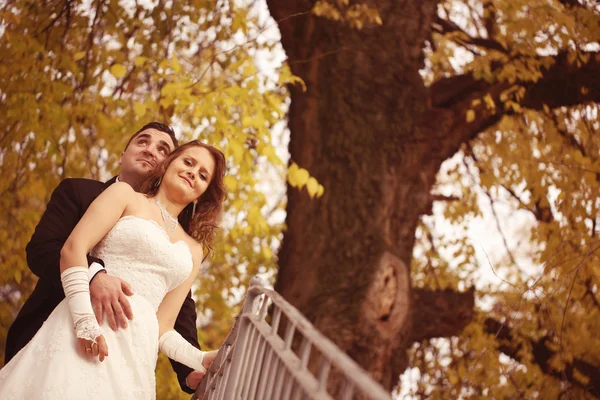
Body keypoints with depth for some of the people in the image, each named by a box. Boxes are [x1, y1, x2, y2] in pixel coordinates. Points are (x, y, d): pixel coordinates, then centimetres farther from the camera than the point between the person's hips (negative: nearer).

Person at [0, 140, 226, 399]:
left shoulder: (193, 250, 21)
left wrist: (202, 360, -2)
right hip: (90, 329, -4)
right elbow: (73, 248, -4)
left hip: (137, 353, 4)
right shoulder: (125, 194, 11)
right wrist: (85, 321, -18)